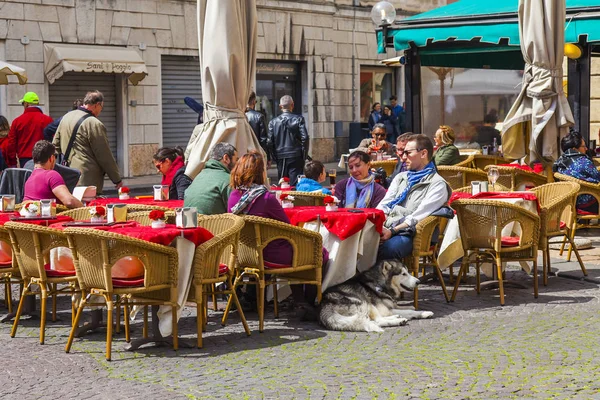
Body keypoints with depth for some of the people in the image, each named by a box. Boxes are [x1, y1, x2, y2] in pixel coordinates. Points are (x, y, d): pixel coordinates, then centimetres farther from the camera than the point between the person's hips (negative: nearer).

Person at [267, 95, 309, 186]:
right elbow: (305, 138, -11)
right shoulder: (298, 119, -5)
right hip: (296, 158, -2)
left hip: (280, 158, 2)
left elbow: (269, 142, 0)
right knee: (295, 185, -3)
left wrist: (275, 157, 9)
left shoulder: (273, 122, 2)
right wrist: (304, 155, -1)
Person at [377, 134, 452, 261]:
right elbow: (384, 204, 18)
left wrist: (392, 231, -18)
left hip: (407, 233, -5)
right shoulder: (401, 177, 27)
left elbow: (418, 216, -8)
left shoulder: (437, 184, 3)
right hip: (385, 230, 5)